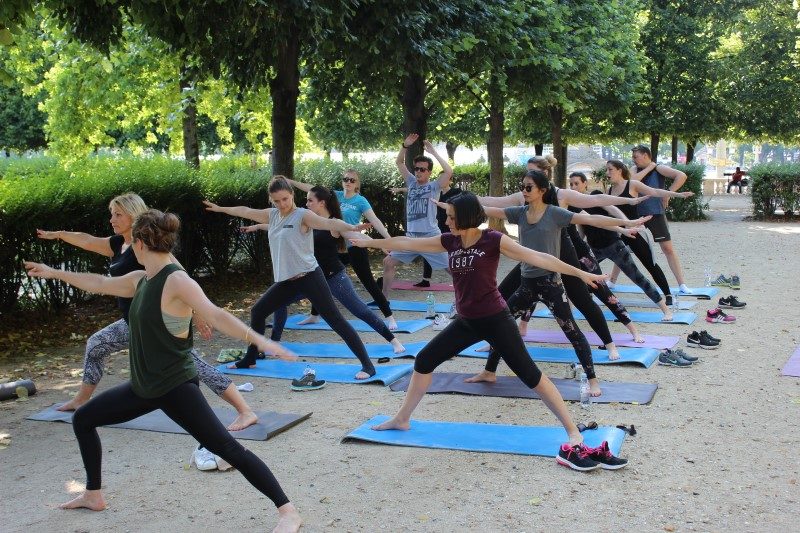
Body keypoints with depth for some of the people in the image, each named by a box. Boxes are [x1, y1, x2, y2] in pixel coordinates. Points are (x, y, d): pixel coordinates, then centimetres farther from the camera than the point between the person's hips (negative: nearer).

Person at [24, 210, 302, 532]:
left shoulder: (177, 281, -20)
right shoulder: (140, 280, 7)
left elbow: (216, 316, -32)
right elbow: (100, 284, 24)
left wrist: (259, 340, -46)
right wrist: (55, 273, 35)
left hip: (176, 386, -9)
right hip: (143, 386, 9)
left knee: (226, 448, -17)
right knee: (83, 420, 19)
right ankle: (93, 496, 35)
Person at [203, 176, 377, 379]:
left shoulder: (303, 215, -11)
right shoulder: (272, 215, 10)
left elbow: (328, 223, -29)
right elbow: (245, 211, 25)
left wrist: (351, 227, -47)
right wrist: (220, 208, 38)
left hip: (309, 277, -8)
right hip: (286, 281, 8)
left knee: (335, 319, -11)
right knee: (257, 311, 15)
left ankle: (367, 365, -11)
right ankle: (249, 359, 31)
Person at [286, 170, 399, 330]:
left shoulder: (360, 201, -9)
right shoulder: (337, 196, 6)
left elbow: (375, 220, -17)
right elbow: (313, 190, 7)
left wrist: (390, 240, -27)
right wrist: (290, 181, 6)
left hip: (354, 247, -6)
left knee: (369, 282, -6)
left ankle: (389, 317, -1)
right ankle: (314, 315, 31)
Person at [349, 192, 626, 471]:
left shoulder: (493, 240, -14)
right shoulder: (449, 241, 2)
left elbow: (536, 257, -18)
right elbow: (407, 243, 11)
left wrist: (580, 273, -23)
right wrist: (369, 242, 17)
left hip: (495, 320, -6)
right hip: (465, 322, 6)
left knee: (529, 374, -8)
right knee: (424, 360, 9)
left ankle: (574, 434, -4)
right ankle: (402, 419, 27)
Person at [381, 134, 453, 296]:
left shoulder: (434, 186, -4)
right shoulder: (411, 183, 10)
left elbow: (449, 171, -20)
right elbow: (399, 162, 10)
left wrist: (433, 152, -15)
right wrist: (405, 146, -6)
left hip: (431, 238, -5)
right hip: (411, 237, 5)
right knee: (388, 262, 9)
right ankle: (384, 297, 20)